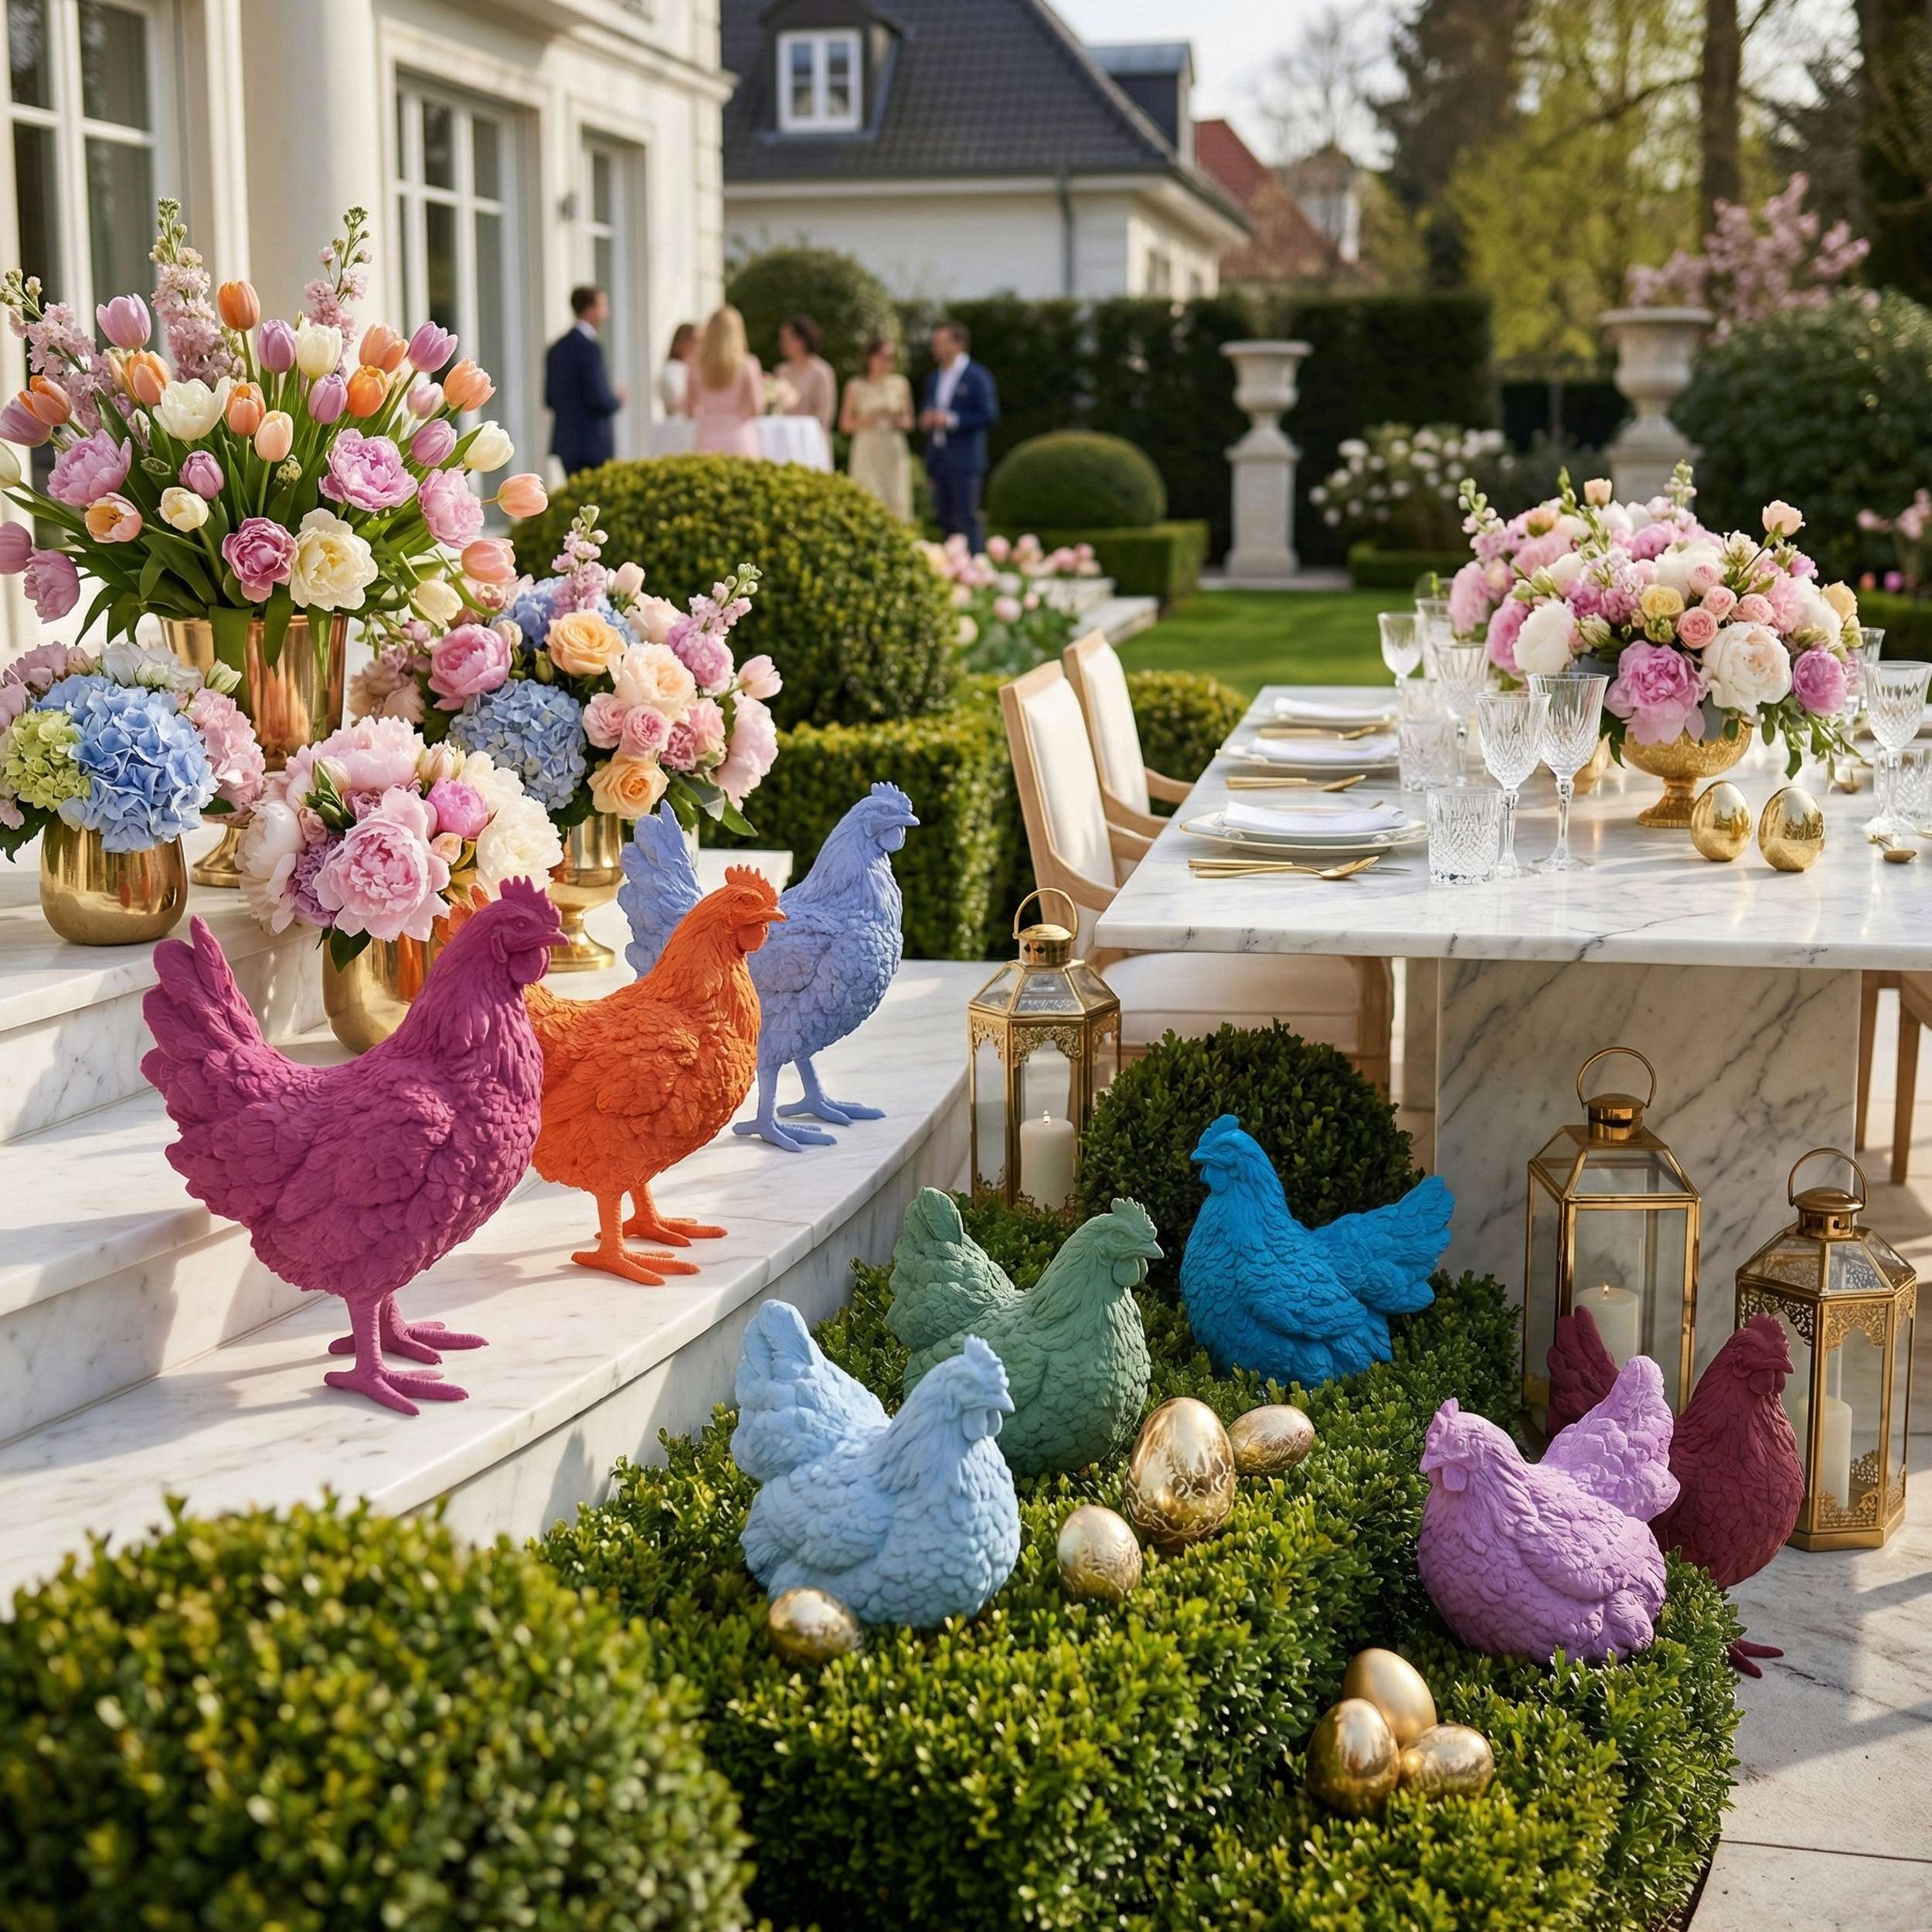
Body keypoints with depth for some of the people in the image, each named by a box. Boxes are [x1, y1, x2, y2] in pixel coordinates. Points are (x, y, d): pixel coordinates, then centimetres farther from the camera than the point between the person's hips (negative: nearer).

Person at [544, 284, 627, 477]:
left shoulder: (557, 347, 11)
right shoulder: (590, 347, -15)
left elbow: (550, 400, 14)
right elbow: (599, 400, -20)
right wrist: (617, 399, -1)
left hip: (565, 442, 9)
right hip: (592, 445, -9)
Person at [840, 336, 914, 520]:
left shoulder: (900, 384, 11)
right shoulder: (856, 386, 6)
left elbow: (908, 421, 17)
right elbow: (845, 424, 6)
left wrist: (898, 420, -5)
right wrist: (866, 419, -11)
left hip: (895, 451, 2)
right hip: (867, 451, -2)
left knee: (897, 503, -8)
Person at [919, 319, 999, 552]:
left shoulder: (977, 377, -5)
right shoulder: (934, 379, 18)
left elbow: (989, 416, -11)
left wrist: (951, 420, -17)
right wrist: (926, 421, 1)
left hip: (965, 460, -7)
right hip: (938, 460, 7)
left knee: (967, 521, -9)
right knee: (946, 520, 7)